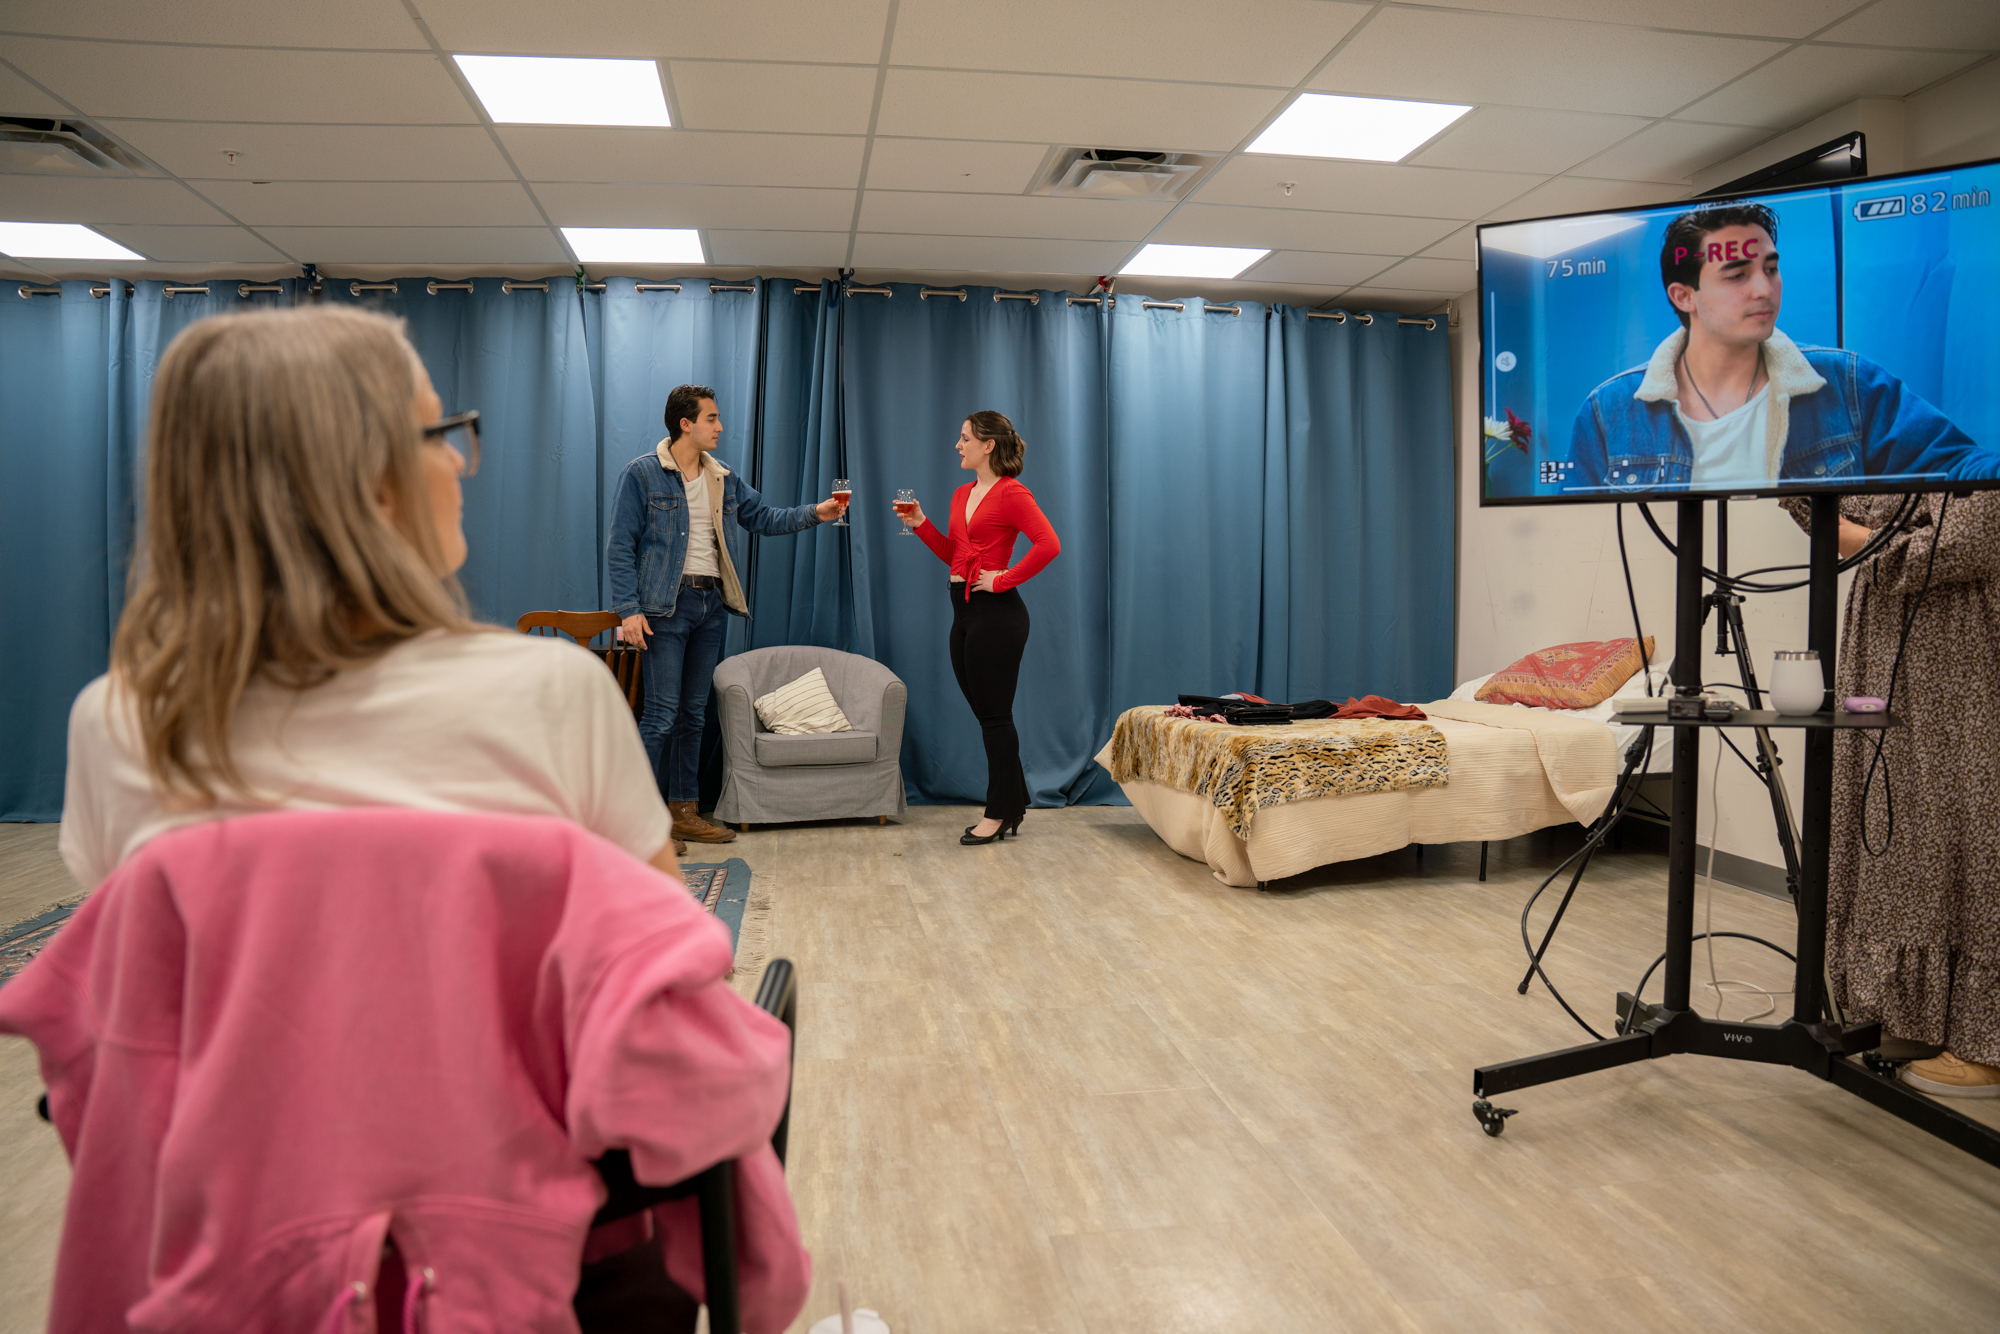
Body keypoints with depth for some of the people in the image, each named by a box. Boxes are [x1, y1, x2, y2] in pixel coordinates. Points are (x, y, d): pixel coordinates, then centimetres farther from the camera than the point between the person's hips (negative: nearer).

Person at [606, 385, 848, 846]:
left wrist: (813, 513, 1)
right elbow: (620, 545, -6)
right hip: (667, 604, -6)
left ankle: (685, 812, 18)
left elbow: (763, 517, 17)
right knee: (662, 713, -9)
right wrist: (629, 609, -14)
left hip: (712, 605, 6)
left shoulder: (724, 479, 14)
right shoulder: (642, 474, -4)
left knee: (694, 714, 10)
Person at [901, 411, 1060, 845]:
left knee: (994, 715, -1)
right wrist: (920, 524, 10)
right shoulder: (962, 495, 15)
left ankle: (1000, 812, 10)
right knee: (987, 714, 13)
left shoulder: (1011, 493, -10)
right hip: (965, 612, 9)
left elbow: (1048, 544, -21)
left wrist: (1004, 579, -17)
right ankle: (1013, 805, 24)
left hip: (995, 612, -9)